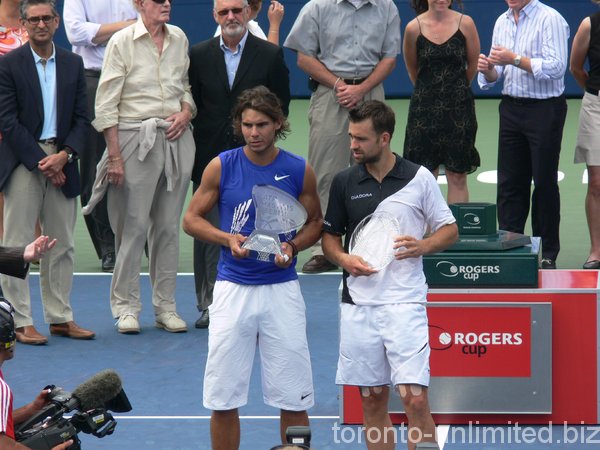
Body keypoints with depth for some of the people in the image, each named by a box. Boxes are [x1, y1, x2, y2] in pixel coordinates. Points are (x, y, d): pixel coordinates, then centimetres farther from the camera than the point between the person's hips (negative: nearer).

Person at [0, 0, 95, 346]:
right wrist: (41, 162, -12)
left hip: (61, 161, 4)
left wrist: (64, 155, -8)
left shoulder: (73, 64, 9)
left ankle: (61, 317, 15)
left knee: (62, 245, 8)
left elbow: (81, 118, 8)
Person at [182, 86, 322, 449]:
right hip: (233, 289, 0)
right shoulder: (221, 167, -1)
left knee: (293, 399, 1)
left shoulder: (299, 171, 0)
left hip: (282, 289, 0)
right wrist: (227, 238, -11)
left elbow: (315, 223, 11)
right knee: (223, 398, 1)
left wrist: (293, 246, -9)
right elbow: (192, 218, 7)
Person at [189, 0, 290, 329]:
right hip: (210, 156, 1)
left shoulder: (270, 55, 3)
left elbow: (280, 105, 5)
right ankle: (209, 304, 6)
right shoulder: (199, 55, 6)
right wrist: (198, 144, 1)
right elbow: (192, 103, 8)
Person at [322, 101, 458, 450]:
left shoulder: (419, 178, 0)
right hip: (359, 303, 3)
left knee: (415, 397, -11)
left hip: (405, 301, -3)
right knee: (373, 401, 7)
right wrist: (343, 258, -6)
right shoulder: (344, 182, 6)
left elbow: (450, 230, 7)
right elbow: (330, 234, 15)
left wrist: (422, 245, -13)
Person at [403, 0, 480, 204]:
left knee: (457, 175, 2)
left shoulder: (465, 24, -5)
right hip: (424, 107, 0)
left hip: (459, 107, 0)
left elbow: (473, 65, 7)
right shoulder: (414, 28, -4)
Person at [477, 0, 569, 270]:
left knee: (544, 181, 0)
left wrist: (515, 60, -22)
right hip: (512, 107, 6)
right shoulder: (502, 22, 12)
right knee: (509, 181, 6)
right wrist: (488, 70, -6)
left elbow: (555, 67, -20)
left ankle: (548, 255, 6)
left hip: (544, 108, -6)